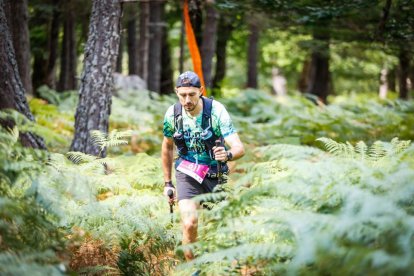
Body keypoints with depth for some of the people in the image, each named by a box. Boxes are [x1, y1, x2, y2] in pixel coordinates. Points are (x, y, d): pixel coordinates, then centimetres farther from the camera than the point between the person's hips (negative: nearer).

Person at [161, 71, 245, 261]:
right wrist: (167, 183, 12)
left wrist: (227, 155, -49)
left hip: (215, 174, 0)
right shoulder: (172, 114, -10)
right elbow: (167, 148, 9)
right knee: (189, 224, -21)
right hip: (187, 174, 0)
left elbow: (239, 147, -26)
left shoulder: (216, 111, -20)